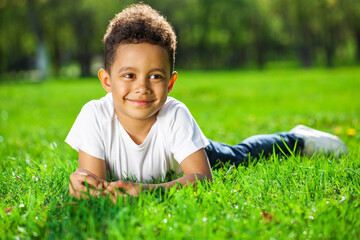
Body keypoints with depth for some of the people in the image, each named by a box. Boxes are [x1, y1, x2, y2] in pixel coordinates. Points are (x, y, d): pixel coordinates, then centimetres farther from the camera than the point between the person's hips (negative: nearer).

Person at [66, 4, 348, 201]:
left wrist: (147, 189, -65)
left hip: (185, 154, -1)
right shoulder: (95, 116, -40)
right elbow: (93, 179, -40)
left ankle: (298, 138, 54)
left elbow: (201, 177, -47)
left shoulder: (175, 116, -43)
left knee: (242, 154, 26)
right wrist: (84, 183, -66)